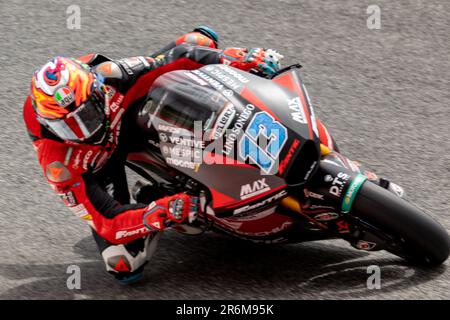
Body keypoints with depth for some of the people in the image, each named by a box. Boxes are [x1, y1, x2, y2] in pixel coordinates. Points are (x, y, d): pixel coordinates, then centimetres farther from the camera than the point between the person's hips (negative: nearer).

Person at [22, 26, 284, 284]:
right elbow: (107, 222, -39)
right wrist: (162, 214, -56)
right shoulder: (58, 163, -40)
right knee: (125, 267, -19)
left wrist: (244, 59, -35)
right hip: (99, 165, -2)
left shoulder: (105, 77, -37)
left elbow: (181, 56, -28)